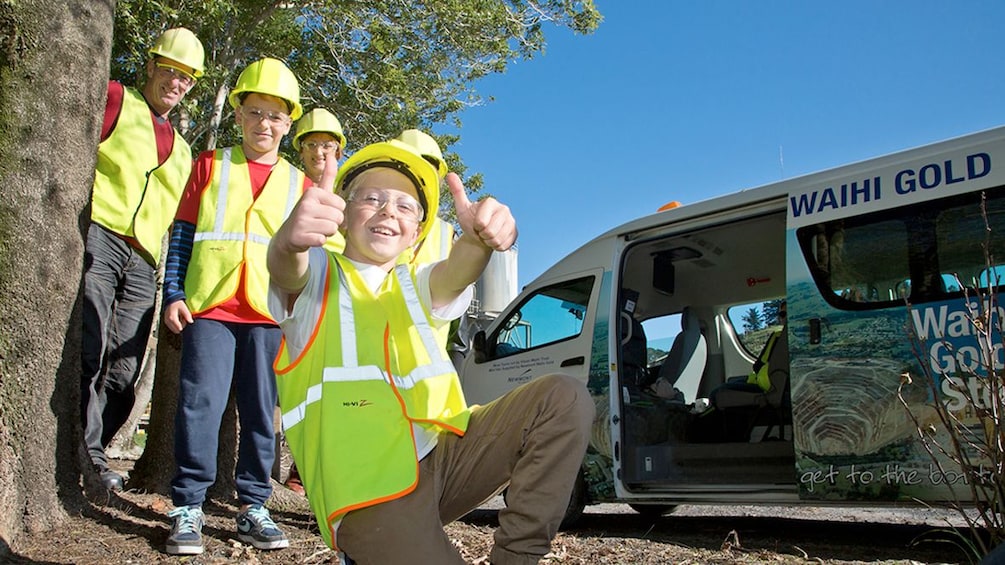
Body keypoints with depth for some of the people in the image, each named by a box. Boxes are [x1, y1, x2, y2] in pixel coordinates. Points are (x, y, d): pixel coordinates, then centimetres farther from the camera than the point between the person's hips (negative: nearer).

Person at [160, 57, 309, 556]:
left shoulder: (299, 183, 15)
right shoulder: (211, 165, 11)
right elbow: (182, 233, 9)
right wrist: (174, 293, 0)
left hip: (270, 314, 2)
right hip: (209, 307, -1)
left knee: (261, 412, 3)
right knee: (201, 402, -8)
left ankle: (252, 507, 12)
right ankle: (188, 507, 0)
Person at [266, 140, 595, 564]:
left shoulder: (416, 286, 21)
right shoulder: (316, 278, 10)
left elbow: (456, 273, -4)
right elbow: (285, 270, -16)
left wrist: (478, 238, -31)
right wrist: (289, 241, -43)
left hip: (442, 453, 5)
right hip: (369, 484, -5)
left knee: (563, 399, -13)